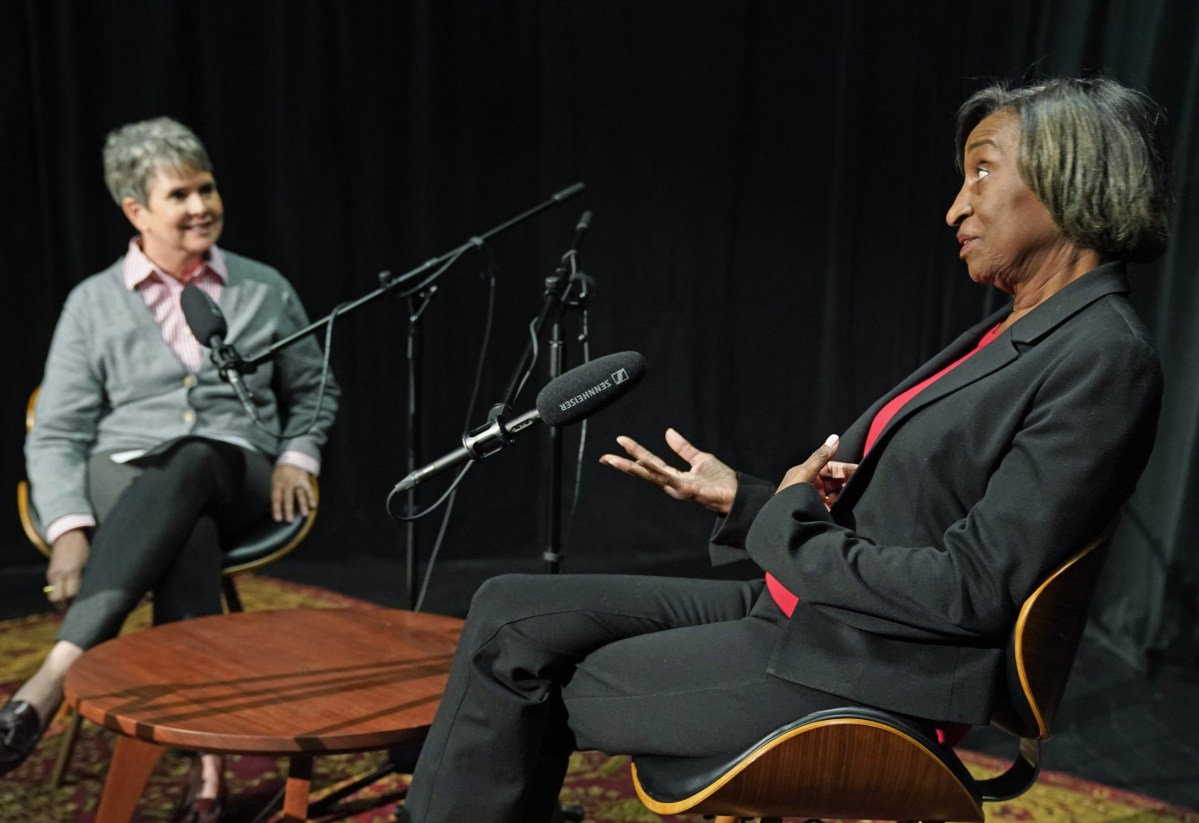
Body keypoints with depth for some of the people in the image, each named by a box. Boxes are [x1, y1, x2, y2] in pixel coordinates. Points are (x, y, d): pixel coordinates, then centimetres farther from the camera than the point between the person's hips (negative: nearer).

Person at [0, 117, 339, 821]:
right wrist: (71, 530, -14)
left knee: (190, 463, -39)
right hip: (122, 480, 0)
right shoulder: (94, 302, 7)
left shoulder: (265, 290, 12)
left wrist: (296, 457, 2)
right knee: (188, 535, -39)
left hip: (234, 480, 1)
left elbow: (315, 391, 23)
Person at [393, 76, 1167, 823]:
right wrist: (743, 497, -1)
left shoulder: (1106, 360, -15)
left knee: (519, 684, -4)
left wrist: (786, 525, -12)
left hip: (865, 671, -8)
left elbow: (972, 586, -20)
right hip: (800, 612, 8)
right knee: (511, 613, 1)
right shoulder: (1011, 335, 13)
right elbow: (868, 515, 12)